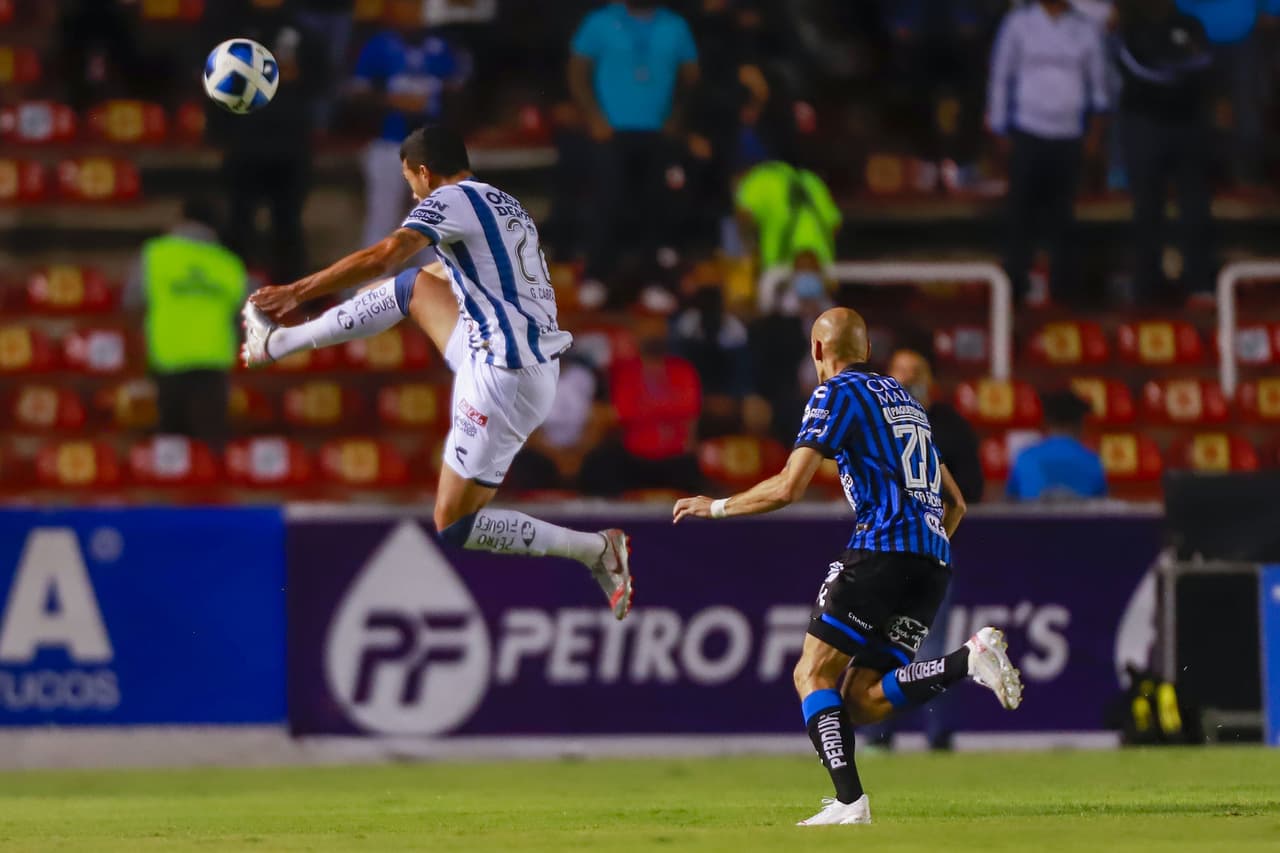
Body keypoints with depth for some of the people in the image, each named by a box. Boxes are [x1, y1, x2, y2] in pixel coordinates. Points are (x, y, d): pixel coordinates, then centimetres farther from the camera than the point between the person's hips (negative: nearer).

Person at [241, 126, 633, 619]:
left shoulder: (449, 201, -9)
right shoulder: (507, 207, 18)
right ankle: (277, 343, 28)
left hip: (505, 380, -9)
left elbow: (382, 258, -22)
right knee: (414, 286, 20)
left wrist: (296, 292, -17)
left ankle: (597, 550, -3)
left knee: (453, 528, -1)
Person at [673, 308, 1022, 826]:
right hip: (934, 562, 7)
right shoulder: (904, 399, 27)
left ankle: (849, 801, -17)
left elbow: (788, 488, -6)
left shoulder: (837, 393, 2)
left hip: (882, 550, -7)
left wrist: (716, 507, 8)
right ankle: (970, 659, -16)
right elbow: (954, 503, 29)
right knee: (862, 701, 4)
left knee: (813, 674, -1)